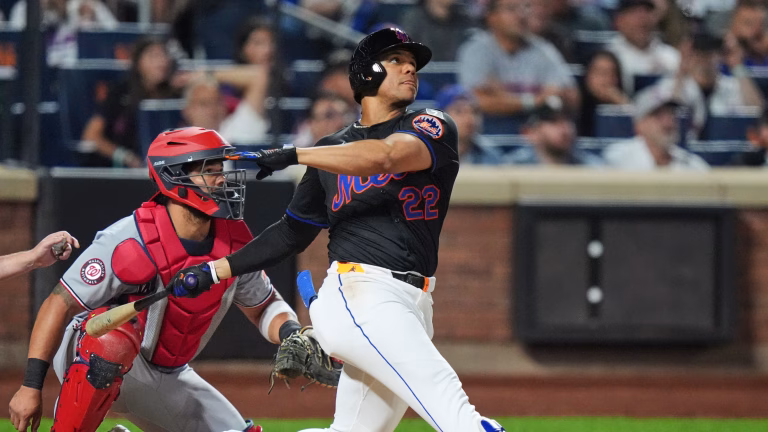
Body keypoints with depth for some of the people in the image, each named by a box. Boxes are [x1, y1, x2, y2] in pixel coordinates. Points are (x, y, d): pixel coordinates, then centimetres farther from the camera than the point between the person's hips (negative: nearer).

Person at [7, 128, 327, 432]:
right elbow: (59, 305, -22)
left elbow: (264, 306, 10)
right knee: (115, 338, -40)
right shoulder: (131, 241, -25)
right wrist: (30, 386, -27)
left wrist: (291, 334, -14)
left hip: (165, 379, 7)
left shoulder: (234, 243, -6)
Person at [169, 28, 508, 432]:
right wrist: (215, 270, 17)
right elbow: (292, 233, 22)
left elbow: (384, 156, -15)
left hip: (412, 307, 2)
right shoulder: (331, 150, 14)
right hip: (359, 293, -2)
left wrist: (293, 155, -21)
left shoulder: (434, 128, 7)